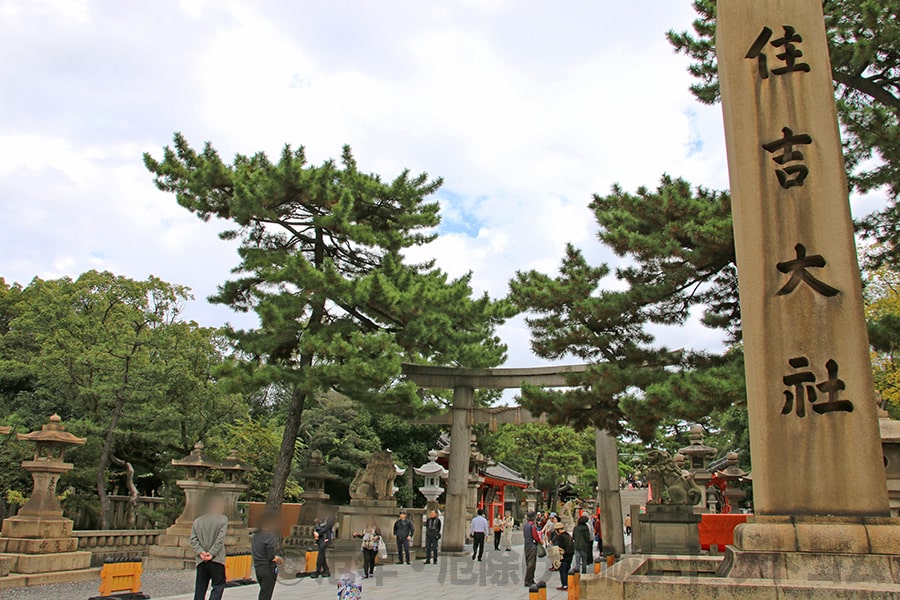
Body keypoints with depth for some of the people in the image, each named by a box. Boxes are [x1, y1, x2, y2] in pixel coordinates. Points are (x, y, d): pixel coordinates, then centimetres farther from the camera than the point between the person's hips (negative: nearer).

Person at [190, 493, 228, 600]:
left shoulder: (197, 521, 11)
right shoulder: (223, 519, -3)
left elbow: (193, 539, 1)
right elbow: (220, 539, -12)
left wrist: (200, 552, -5)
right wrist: (212, 553, -10)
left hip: (201, 561, 4)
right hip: (216, 560, -4)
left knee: (200, 588, 12)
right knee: (218, 586, 3)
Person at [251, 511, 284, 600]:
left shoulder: (255, 535, 5)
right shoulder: (270, 536, -19)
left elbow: (253, 553, 12)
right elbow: (272, 557, -21)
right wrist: (280, 559, 1)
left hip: (257, 568, 7)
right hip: (268, 569, -7)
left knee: (263, 592, 23)